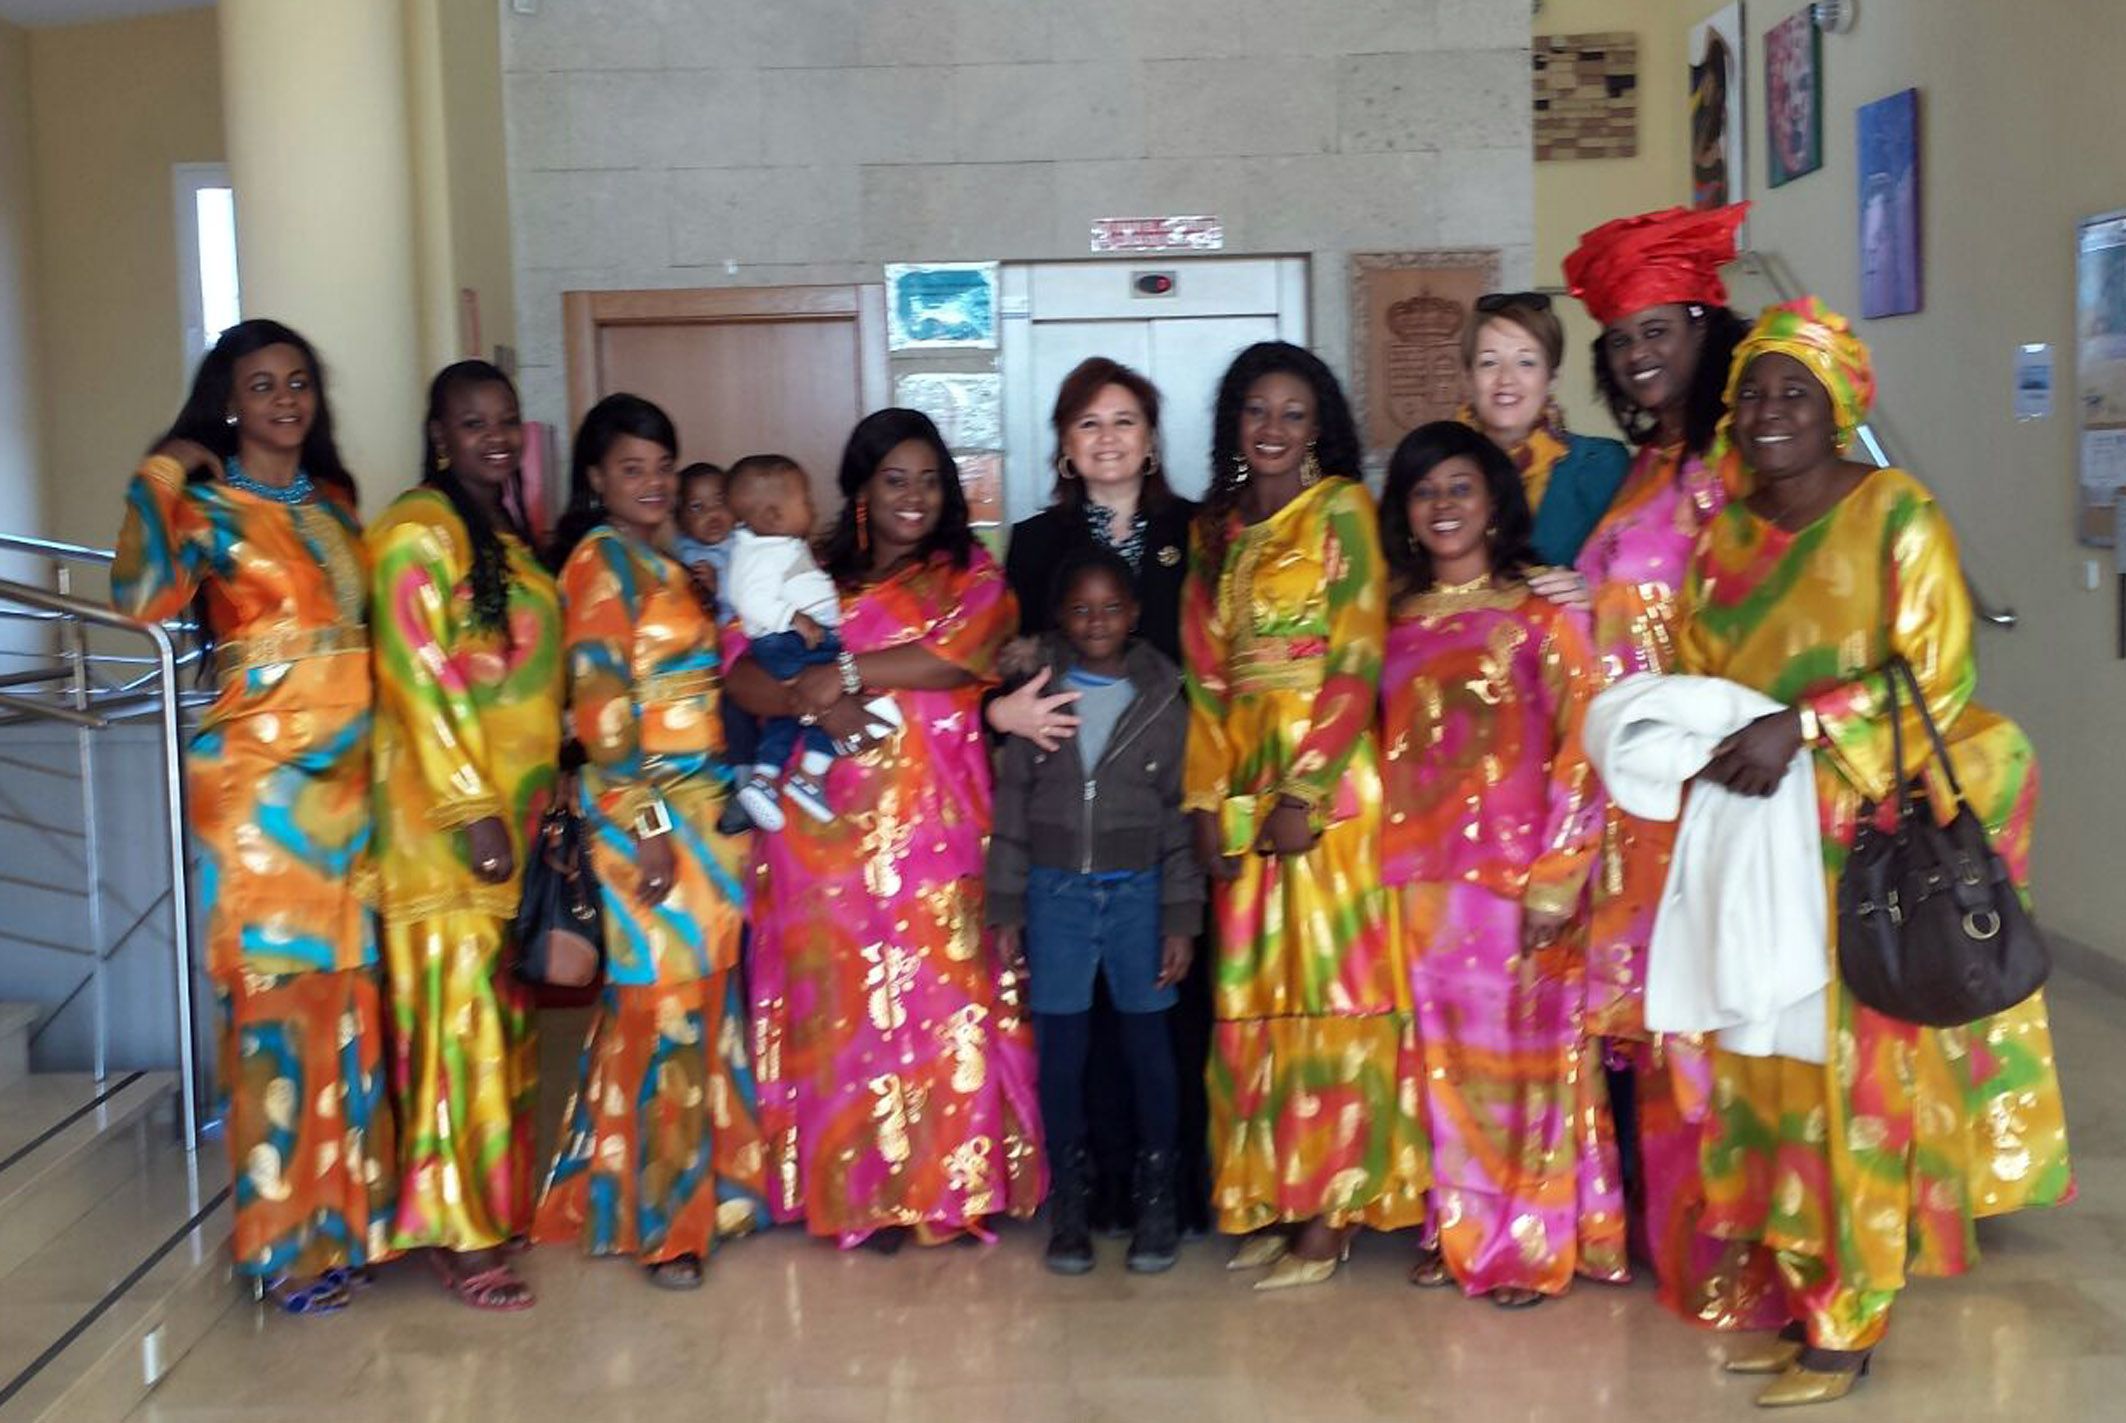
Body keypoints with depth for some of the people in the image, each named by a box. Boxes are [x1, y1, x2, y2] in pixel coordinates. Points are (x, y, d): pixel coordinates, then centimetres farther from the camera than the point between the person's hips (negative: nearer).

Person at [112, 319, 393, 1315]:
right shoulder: (207, 509, -5)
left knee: (348, 987, 10)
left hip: (349, 775, 6)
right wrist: (159, 478, -17)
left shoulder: (334, 502, 14)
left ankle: (348, 1206, 22)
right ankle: (287, 1239, 6)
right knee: (277, 989, -3)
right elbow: (143, 599, -23)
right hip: (257, 778, -6)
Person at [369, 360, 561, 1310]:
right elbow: (419, 682, -16)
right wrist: (473, 810, -19)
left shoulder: (508, 535, 16)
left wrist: (533, 803, 15)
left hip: (516, 800, 8)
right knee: (458, 1006, -5)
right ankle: (458, 1232, 1)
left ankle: (496, 1195, 24)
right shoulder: (418, 531, -10)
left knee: (500, 1004, 13)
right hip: (447, 810, -8)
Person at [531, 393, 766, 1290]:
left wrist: (707, 814, 14)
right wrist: (645, 825, -19)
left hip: (699, 807, 8)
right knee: (662, 1003, -3)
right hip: (648, 812, -8)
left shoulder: (662, 565, 16)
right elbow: (600, 705, -16)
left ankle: (693, 1193, 24)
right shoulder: (601, 561, -9)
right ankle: (653, 1220, 8)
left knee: (699, 1001, 12)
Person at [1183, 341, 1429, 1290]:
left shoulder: (1342, 509, -3)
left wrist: (1307, 792, -15)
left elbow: (1358, 662, -10)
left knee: (1330, 987, -3)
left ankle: (1332, 1210, 3)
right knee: (1255, 991, 7)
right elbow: (1204, 674, 11)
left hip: (1329, 780, -5)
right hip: (1244, 782, 6)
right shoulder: (1215, 528, 14)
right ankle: (1270, 1196, 16)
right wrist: (1208, 801, 2)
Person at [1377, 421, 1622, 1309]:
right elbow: (1389, 750, 12)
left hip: (1516, 873, -4)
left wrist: (1557, 877, -14)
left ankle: (1534, 1244, 12)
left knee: (1523, 1048, 1)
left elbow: (1580, 747, -9)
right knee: (1444, 1051, 9)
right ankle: (1459, 1230, 21)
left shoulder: (1541, 616, -4)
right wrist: (1392, 864, 5)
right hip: (1426, 876, 4)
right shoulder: (1400, 622, 10)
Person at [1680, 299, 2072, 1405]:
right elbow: (1698, 669, 15)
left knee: (1858, 1070, -1)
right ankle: (1798, 1300, 18)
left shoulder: (1896, 513, -6)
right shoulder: (1725, 530, 11)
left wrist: (1802, 728, -22)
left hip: (1871, 836, -5)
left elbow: (1935, 672, -13)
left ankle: (1845, 1326, 8)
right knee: (1771, 1066, 7)